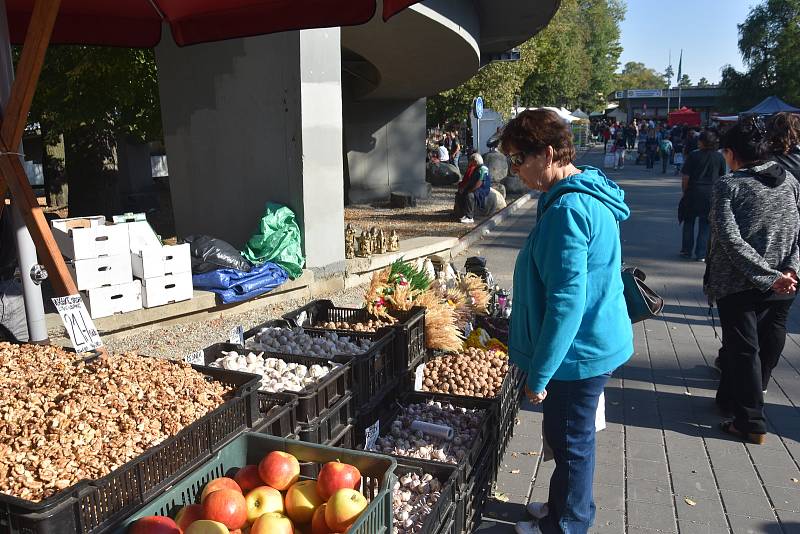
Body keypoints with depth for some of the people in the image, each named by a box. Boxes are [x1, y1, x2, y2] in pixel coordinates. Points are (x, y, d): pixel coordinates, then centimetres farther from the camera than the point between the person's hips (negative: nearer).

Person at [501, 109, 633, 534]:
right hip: (593, 341, 10)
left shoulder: (568, 209, -26)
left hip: (578, 350, -10)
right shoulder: (586, 194, 8)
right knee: (571, 437, 24)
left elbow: (566, 300, -28)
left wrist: (540, 373, -20)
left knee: (569, 441, 10)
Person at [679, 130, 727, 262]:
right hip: (711, 194, 1)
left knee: (689, 222, 13)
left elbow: (686, 178, -6)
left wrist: (684, 192, 6)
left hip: (693, 192, -1)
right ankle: (701, 254, 5)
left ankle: (687, 250, 18)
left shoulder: (693, 156, -6)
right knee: (705, 224, 6)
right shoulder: (719, 157, 0)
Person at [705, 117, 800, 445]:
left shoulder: (727, 185, -11)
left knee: (743, 349, 5)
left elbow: (730, 238, -21)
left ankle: (751, 423, 9)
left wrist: (767, 276, -21)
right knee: (768, 345, 18)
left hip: (737, 283, -5)